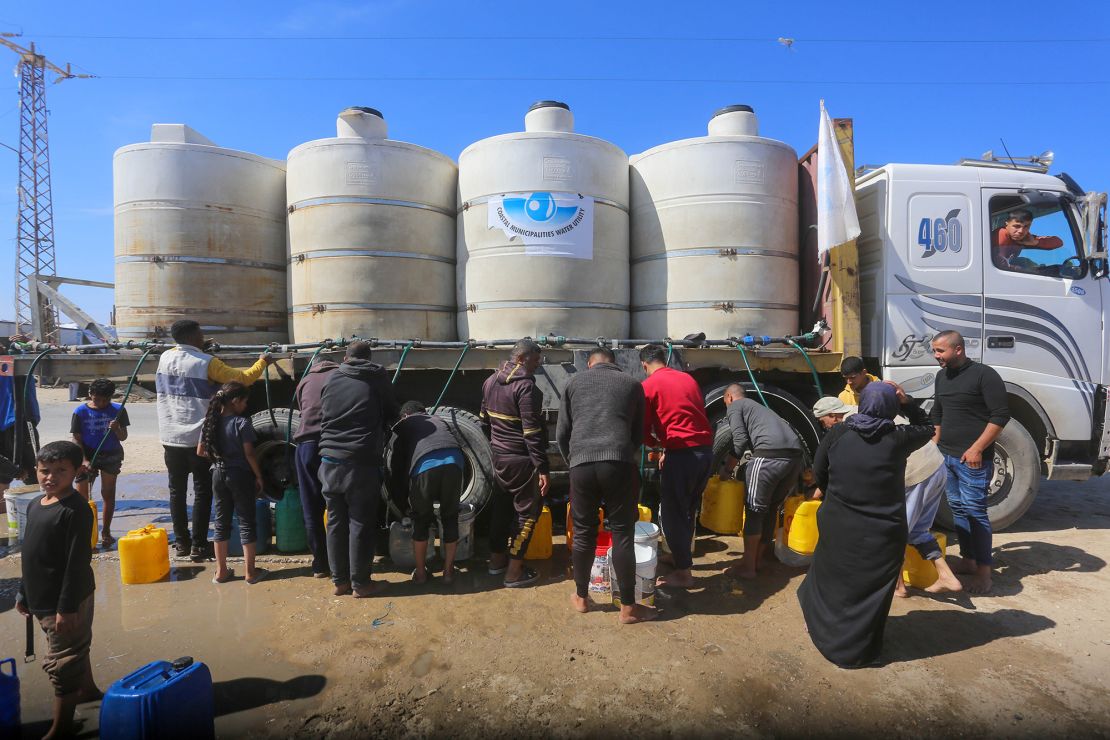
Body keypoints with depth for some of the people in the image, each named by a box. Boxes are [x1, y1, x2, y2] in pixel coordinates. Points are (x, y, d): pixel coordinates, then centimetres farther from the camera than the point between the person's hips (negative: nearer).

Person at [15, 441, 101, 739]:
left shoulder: (76, 510, -21)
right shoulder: (34, 505, 5)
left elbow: (77, 563, -22)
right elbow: (31, 557, 16)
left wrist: (67, 607, -22)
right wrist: (24, 593, 18)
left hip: (67, 601, -8)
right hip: (42, 599, 8)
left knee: (61, 663, 1)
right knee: (75, 648, 26)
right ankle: (87, 689, 47)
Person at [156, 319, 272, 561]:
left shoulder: (164, 358, 4)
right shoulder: (206, 363, -12)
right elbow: (243, 379, -9)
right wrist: (263, 361, 6)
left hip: (171, 438, 5)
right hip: (198, 438, -5)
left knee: (177, 490, 12)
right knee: (202, 491, 3)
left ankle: (181, 542, 18)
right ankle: (198, 545, 5)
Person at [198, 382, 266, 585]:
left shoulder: (210, 422, 2)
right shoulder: (242, 423, -14)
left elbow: (200, 451, 7)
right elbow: (249, 454, -15)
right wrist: (259, 476, -5)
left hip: (218, 475, 5)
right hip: (240, 475, -5)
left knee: (222, 522, 14)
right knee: (247, 522, 3)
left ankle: (221, 571, 19)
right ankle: (250, 572, 7)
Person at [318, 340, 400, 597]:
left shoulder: (331, 380, 8)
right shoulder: (377, 377, -2)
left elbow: (322, 417, 16)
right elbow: (392, 415, 8)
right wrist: (376, 427, 27)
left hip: (330, 462, 4)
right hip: (361, 463, -4)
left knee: (336, 522, 12)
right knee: (361, 524, 5)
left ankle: (339, 580, 23)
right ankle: (360, 583, 13)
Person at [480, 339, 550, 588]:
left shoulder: (491, 381, 7)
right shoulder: (525, 386, -20)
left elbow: (484, 421, 15)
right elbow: (532, 432, -23)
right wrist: (542, 468, -20)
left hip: (498, 456, 8)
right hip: (521, 460, -8)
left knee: (501, 507, 20)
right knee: (527, 512, 3)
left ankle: (496, 560, 32)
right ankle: (514, 571, 8)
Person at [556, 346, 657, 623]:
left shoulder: (574, 383, 17)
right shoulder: (632, 384, 16)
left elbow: (562, 433, 15)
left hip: (581, 464, 1)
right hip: (619, 463, -1)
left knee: (583, 533, 14)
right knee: (623, 534, 7)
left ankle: (581, 597, 30)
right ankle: (628, 607, 15)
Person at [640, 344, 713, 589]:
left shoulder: (649, 385, -3)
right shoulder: (688, 378, 15)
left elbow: (644, 429, -1)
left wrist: (658, 444, 20)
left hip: (682, 454, -7)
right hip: (706, 451, 7)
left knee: (671, 515, 6)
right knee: (687, 511, 22)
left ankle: (683, 573, 10)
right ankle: (684, 559, 35)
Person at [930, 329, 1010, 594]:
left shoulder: (984, 375, -11)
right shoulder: (941, 376, 12)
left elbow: (1001, 416, -14)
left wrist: (977, 448, -18)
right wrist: (935, 444, 19)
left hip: (972, 458, -7)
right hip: (946, 456, 7)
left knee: (974, 511, -5)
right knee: (957, 508, 13)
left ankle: (984, 571, 4)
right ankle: (968, 559, 24)